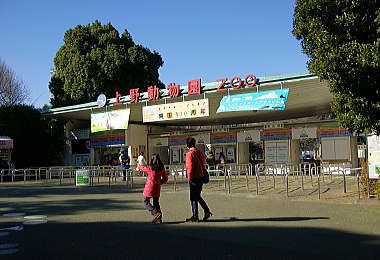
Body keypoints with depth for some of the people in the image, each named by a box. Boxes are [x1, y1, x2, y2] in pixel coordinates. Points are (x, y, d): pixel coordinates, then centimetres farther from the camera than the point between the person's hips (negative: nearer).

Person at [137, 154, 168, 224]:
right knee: (156, 203, 15)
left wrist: (138, 167, 30)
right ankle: (159, 219, 13)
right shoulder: (162, 168, -2)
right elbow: (165, 178, 6)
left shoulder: (150, 168, -13)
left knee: (146, 202, 6)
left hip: (149, 187, -5)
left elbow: (142, 167, 8)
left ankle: (156, 213, -11)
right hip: (157, 188, 5)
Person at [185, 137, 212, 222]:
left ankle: (195, 217, 6)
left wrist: (189, 178, -13)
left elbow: (190, 167, -20)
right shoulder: (199, 152, 12)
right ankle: (207, 211, 16)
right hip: (201, 177, 8)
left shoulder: (190, 153, -14)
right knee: (198, 196, 20)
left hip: (194, 179, -8)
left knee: (193, 198, 0)